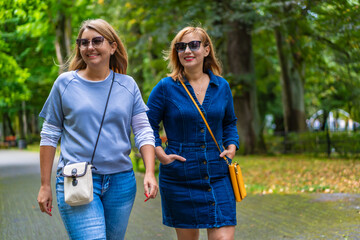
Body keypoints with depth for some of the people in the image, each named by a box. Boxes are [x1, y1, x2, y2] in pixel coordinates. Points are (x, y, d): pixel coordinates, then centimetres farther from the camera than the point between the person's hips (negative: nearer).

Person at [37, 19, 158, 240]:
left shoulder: (128, 85, 7)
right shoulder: (65, 83, 2)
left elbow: (144, 131, 5)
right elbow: (49, 136, 5)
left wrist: (150, 173, -8)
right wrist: (45, 185, 2)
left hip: (121, 182, 3)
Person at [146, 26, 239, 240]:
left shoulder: (222, 86, 7)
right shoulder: (166, 88, -3)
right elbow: (148, 125, 2)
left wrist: (231, 146, 4)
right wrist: (160, 154, -10)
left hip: (218, 177, 2)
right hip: (179, 180, -2)